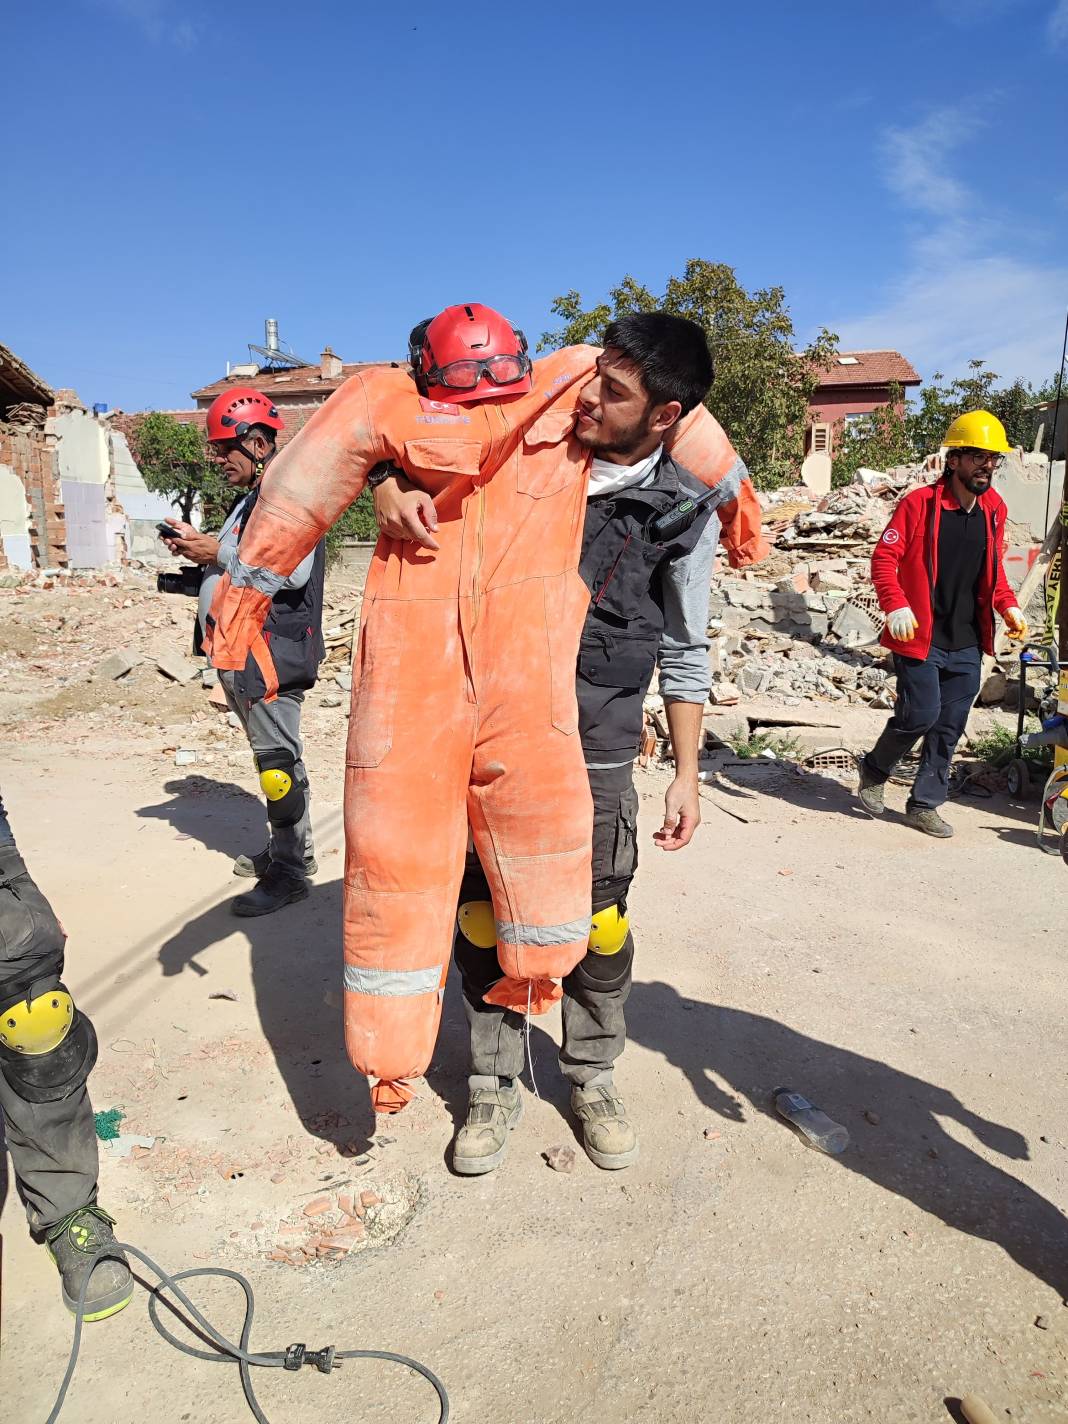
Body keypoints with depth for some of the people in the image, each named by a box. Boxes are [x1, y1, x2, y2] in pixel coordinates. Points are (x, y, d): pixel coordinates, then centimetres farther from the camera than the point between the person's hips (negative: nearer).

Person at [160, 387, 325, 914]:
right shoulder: (251, 497, 21)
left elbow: (294, 570, -24)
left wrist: (220, 553, -15)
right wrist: (200, 548, 11)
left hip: (270, 647, -10)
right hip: (242, 648, 10)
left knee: (278, 759, -7)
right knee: (275, 755, 15)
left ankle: (288, 872, 0)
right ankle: (290, 849, 25)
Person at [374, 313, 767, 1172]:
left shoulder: (687, 507, -6)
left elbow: (683, 650, 2)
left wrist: (687, 773, 2)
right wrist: (396, 485, -18)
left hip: (595, 744, -1)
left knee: (599, 916, 6)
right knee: (483, 908, 7)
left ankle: (593, 1077, 32)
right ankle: (496, 1086, 27)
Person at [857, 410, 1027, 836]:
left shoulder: (994, 509, 9)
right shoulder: (920, 502, -10)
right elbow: (884, 557, -11)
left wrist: (1008, 606, 6)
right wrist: (896, 606, -24)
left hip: (967, 644, 6)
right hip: (921, 638, -6)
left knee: (948, 728, 8)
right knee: (921, 715, -9)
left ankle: (924, 804, 21)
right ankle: (875, 770, 19)